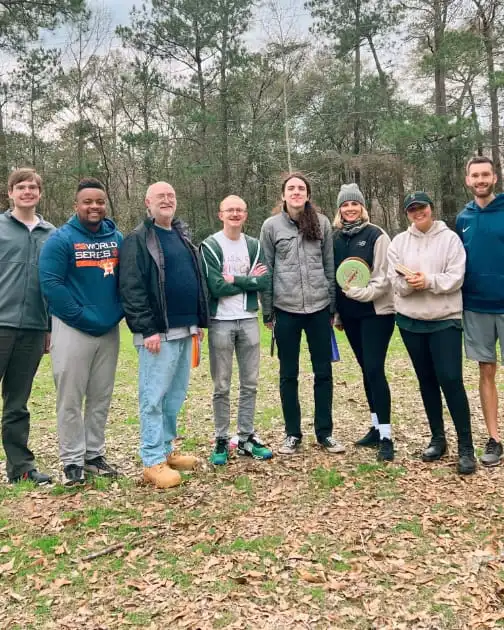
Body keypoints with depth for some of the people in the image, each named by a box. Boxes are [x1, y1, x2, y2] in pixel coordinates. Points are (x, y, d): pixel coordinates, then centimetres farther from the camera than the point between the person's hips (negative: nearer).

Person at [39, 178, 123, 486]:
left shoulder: (117, 238, 7)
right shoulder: (61, 239, -7)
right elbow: (51, 283, -13)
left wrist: (119, 311, -1)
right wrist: (82, 316, -16)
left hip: (109, 330, 5)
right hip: (73, 329, -4)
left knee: (101, 398, 11)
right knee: (71, 399, 1)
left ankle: (94, 454, 24)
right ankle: (72, 461, 13)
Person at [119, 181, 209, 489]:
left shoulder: (183, 236, 18)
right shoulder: (137, 240, -5)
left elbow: (198, 280, 21)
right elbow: (131, 288, -13)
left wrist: (200, 320, 15)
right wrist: (147, 329, -18)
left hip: (185, 330, 8)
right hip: (158, 332, -8)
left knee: (176, 395, 13)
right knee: (154, 397, -3)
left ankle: (166, 450, 25)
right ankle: (153, 462, 4)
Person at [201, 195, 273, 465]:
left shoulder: (254, 245, 8)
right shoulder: (210, 246, -5)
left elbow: (265, 281, -3)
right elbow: (216, 286, -16)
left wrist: (235, 280, -13)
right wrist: (248, 280, -8)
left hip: (249, 320, 4)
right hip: (220, 322, -4)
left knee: (250, 384, 9)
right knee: (222, 386, 4)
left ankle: (246, 438, 21)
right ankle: (221, 440, 15)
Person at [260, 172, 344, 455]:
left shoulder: (322, 223, 4)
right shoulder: (271, 226, 0)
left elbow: (330, 266, 7)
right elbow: (265, 271, 2)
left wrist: (333, 307, 6)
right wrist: (268, 312, 1)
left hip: (319, 307, 1)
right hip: (286, 309, -1)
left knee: (324, 372, 7)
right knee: (289, 375, 8)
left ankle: (325, 432, 21)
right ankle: (293, 433, 20)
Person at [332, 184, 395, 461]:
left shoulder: (376, 236, -7)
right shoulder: (335, 238, 8)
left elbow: (383, 278, -11)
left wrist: (361, 292, -21)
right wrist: (336, 312, 12)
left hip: (376, 312, -5)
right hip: (350, 314, 5)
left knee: (375, 370, -10)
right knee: (366, 370, 12)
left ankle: (386, 436, -4)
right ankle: (376, 428, 22)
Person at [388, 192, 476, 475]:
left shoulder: (450, 238, -2)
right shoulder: (399, 242, 7)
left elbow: (456, 278, -9)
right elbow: (394, 281, 1)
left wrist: (428, 281, -23)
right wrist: (409, 283, -20)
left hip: (445, 320, -4)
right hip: (410, 320, 4)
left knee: (451, 380, -9)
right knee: (426, 380, 11)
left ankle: (466, 447, 0)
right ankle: (438, 438, 24)